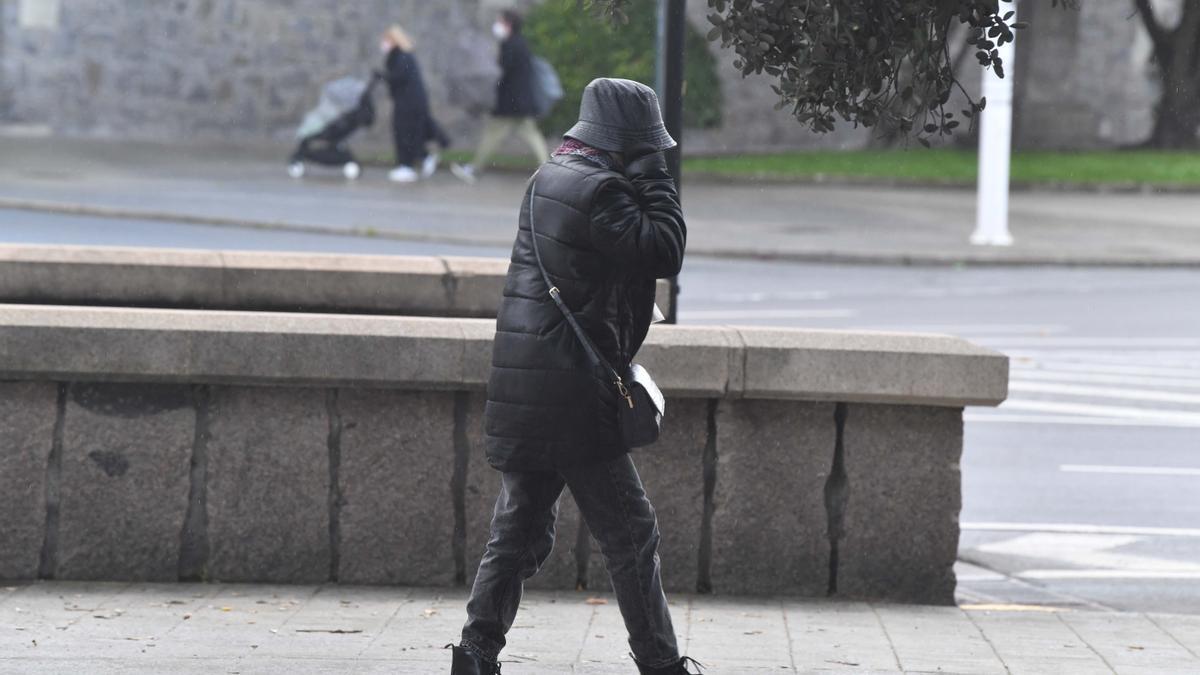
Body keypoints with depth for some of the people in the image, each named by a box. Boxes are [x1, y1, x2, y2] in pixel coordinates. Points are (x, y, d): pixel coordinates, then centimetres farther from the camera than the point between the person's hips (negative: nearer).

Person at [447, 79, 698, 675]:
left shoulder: (547, 179, 15)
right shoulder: (599, 190, -14)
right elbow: (664, 253, -15)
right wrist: (655, 181, -5)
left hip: (521, 394, 9)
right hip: (574, 397, -9)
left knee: (520, 527, 12)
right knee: (629, 532, 0)